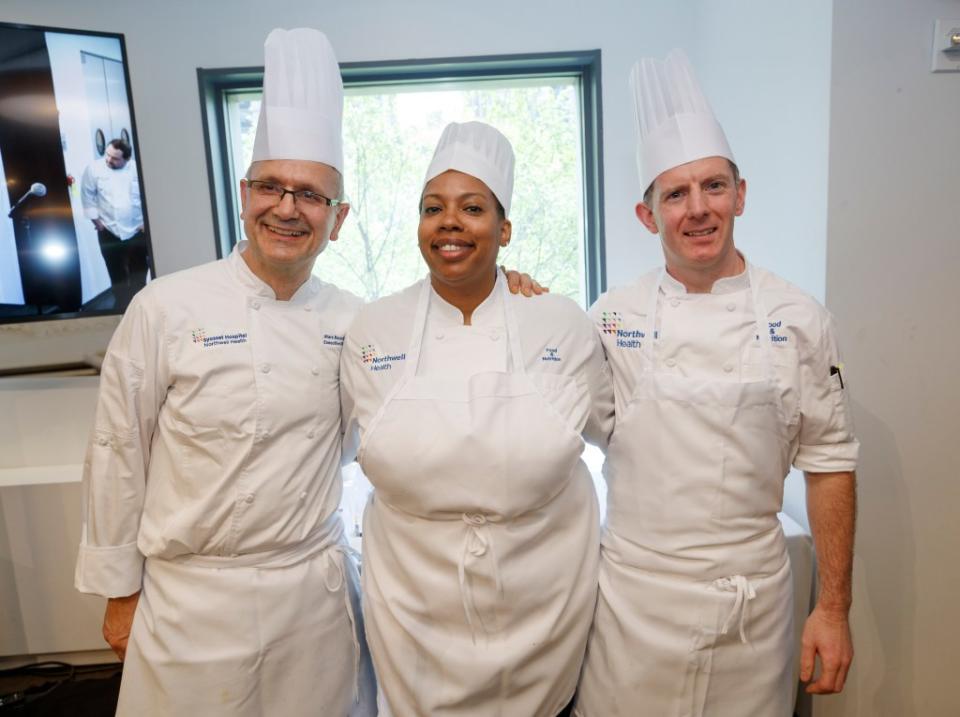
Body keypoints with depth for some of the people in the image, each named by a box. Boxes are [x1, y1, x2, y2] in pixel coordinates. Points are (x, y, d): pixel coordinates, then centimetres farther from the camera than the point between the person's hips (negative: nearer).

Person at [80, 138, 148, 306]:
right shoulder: (94, 169, -5)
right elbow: (87, 196, 1)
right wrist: (96, 220, -2)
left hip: (137, 231, 0)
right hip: (109, 232, 0)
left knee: (139, 273, 8)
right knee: (118, 275, 5)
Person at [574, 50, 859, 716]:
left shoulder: (798, 319, -4)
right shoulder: (612, 317, -4)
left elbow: (830, 463, 0)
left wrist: (834, 609, 1)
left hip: (755, 598, 1)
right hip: (633, 596, 0)